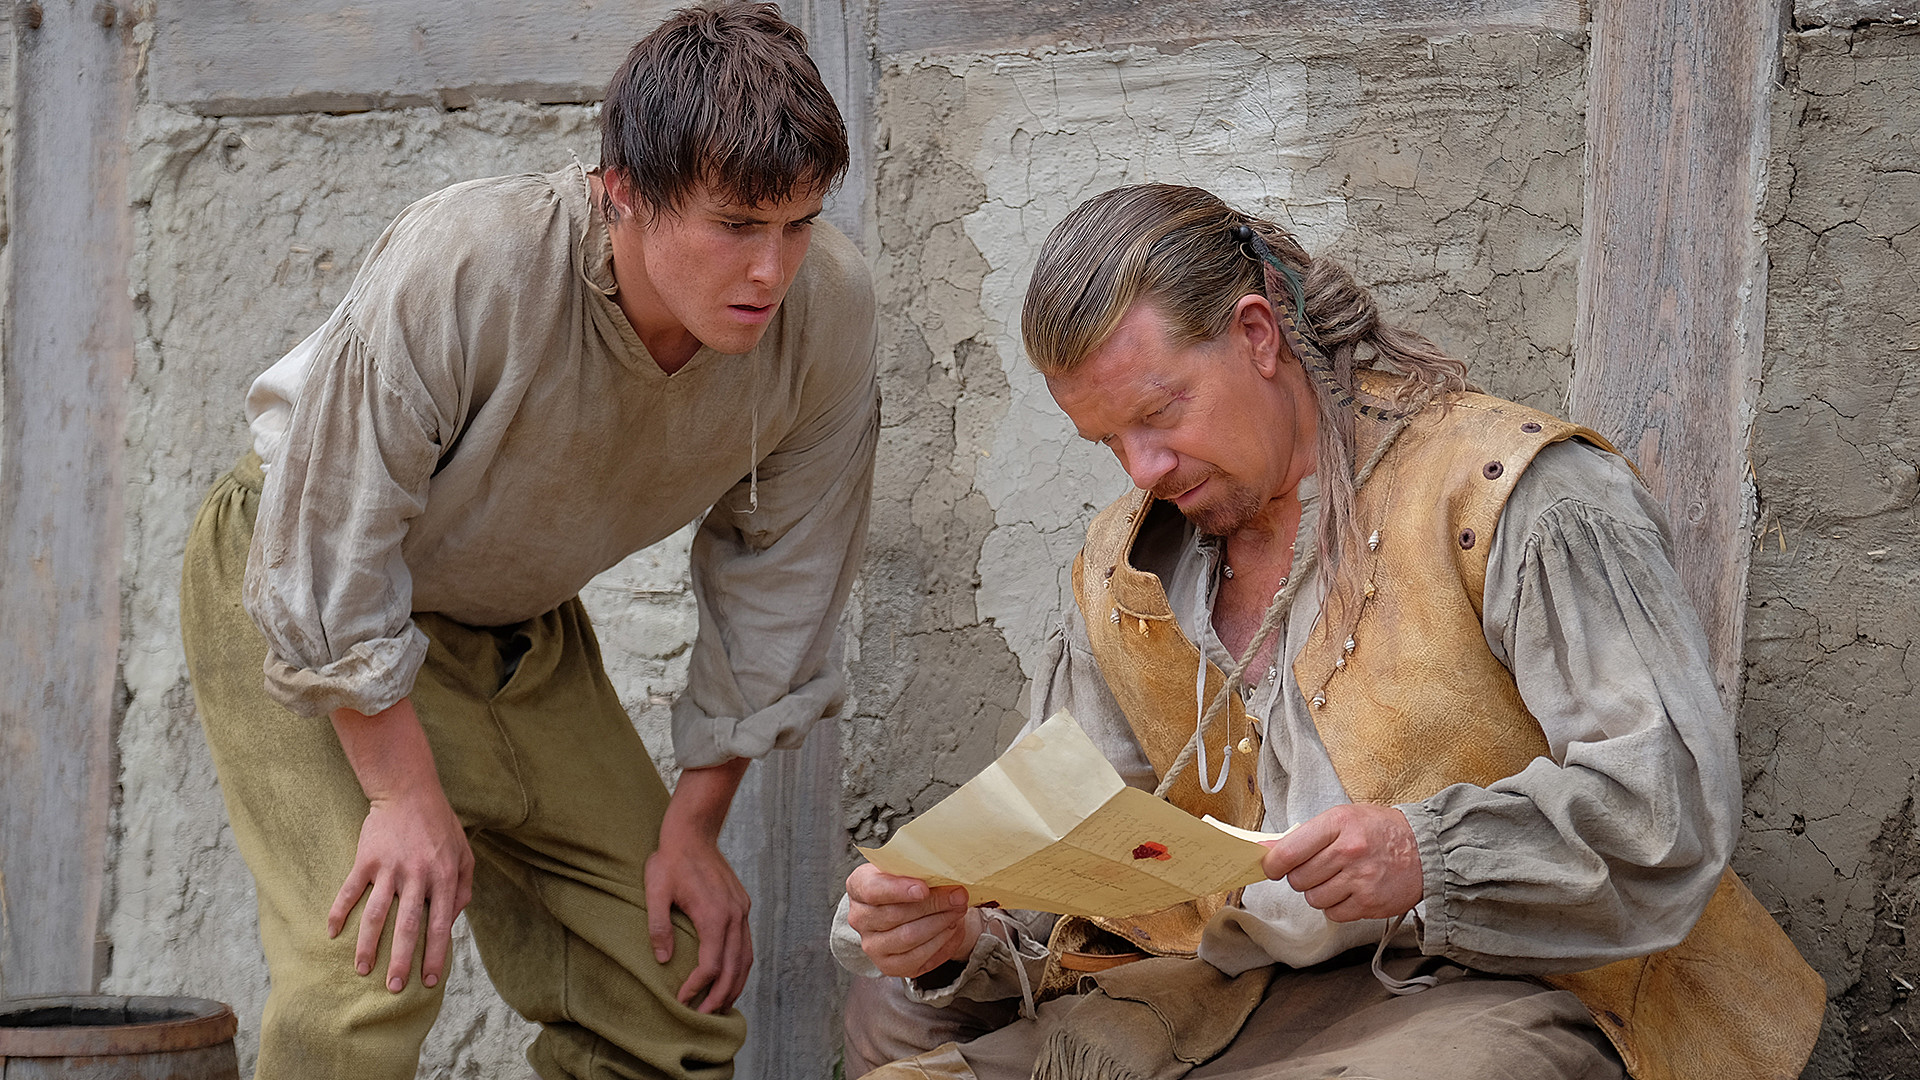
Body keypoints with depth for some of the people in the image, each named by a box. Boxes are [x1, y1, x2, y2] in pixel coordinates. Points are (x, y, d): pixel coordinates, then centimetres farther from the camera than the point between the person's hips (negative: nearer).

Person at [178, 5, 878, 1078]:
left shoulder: (828, 307, -22)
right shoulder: (460, 269, -35)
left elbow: (780, 571, -8)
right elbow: (332, 542, -25)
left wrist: (695, 821, -5)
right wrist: (408, 793, -21)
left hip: (521, 626, 5)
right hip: (301, 595, -4)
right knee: (374, 960, -23)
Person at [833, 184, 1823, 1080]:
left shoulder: (1516, 495, -8)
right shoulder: (1123, 574, 13)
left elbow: (1675, 787, -15)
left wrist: (1433, 856, -29)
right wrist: (955, 934, -11)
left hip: (1501, 988, -5)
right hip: (1249, 992, 6)